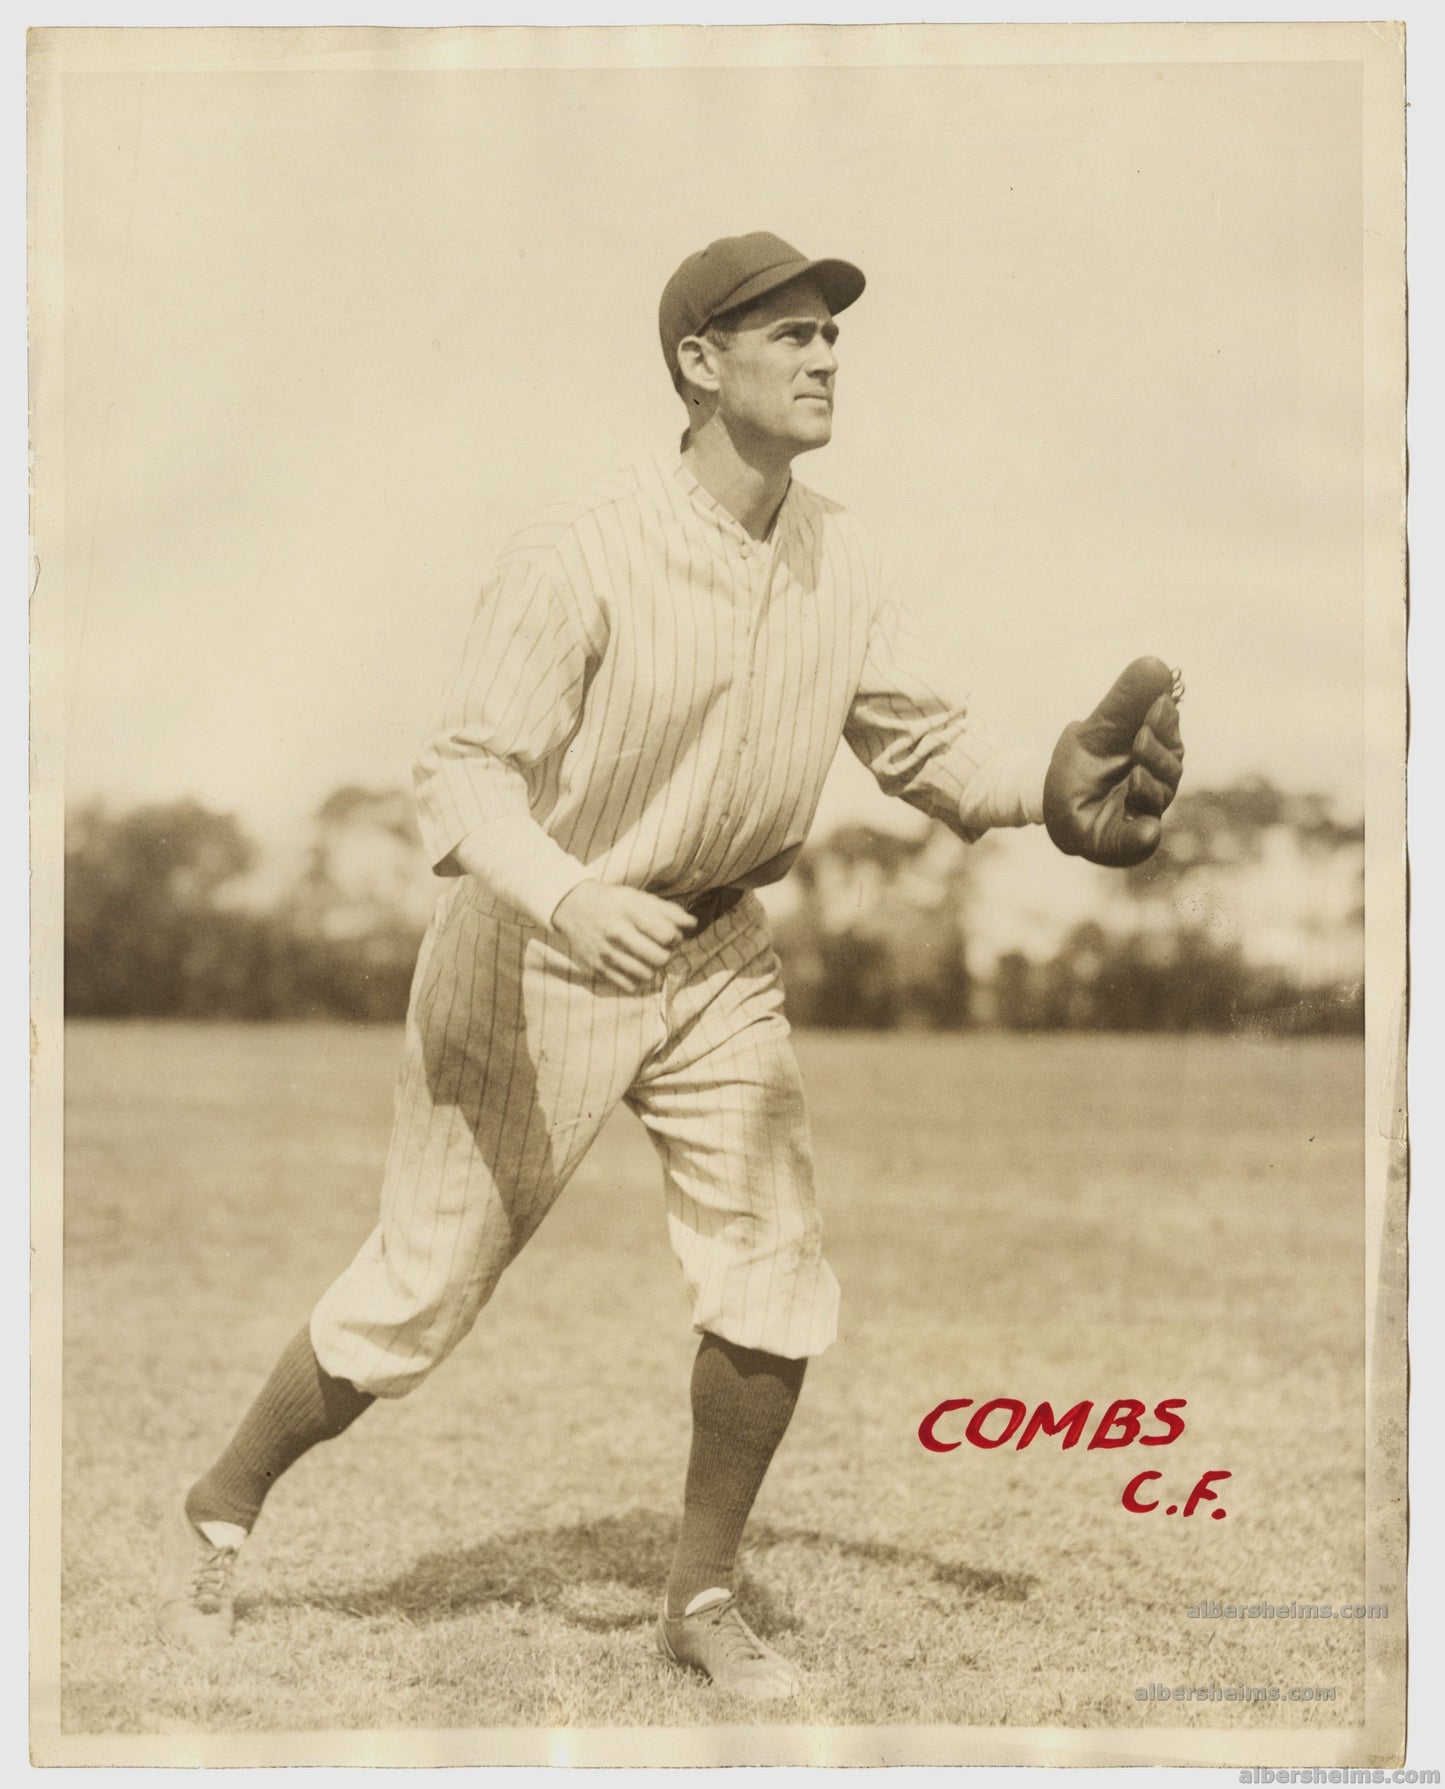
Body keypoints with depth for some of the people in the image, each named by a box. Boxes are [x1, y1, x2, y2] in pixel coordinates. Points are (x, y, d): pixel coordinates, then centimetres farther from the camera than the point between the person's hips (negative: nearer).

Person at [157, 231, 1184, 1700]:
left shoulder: (840, 562, -3)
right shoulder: (580, 559, -22)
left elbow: (923, 746, 2)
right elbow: (465, 772, -25)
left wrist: (1046, 789, -19)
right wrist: (565, 900, -44)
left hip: (717, 958, 5)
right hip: (536, 957, -5)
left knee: (779, 1282, -3)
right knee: (420, 1290, 3)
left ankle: (702, 1595, 19)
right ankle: (214, 1516, 28)